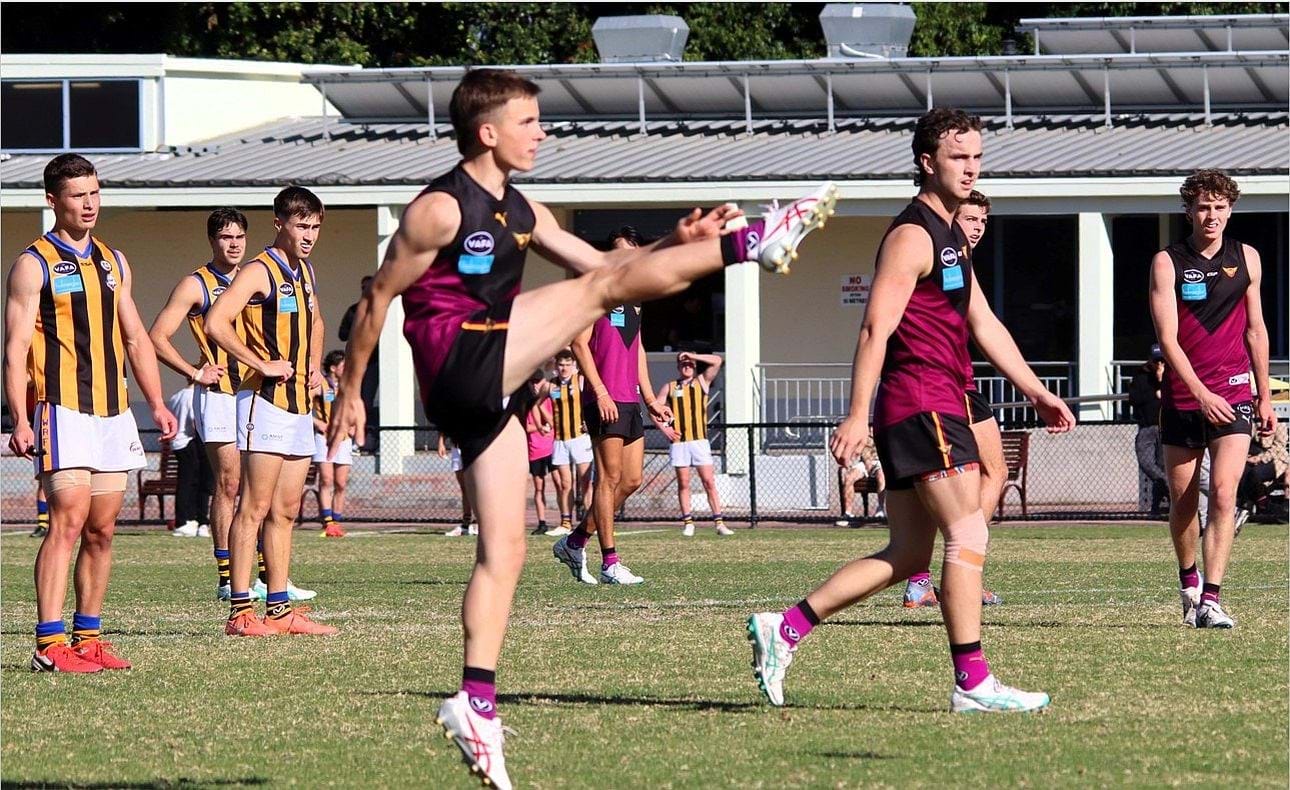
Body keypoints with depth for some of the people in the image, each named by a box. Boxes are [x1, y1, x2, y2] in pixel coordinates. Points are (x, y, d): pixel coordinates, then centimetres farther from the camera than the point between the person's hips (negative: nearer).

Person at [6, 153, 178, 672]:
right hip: (63, 412, -7)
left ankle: (88, 637, 13)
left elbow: (136, 339, 23)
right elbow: (16, 347, -8)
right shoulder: (33, 266, -3)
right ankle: (50, 644, -16)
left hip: (113, 412, 7)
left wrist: (157, 404, 14)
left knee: (102, 531, 6)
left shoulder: (113, 263, 17)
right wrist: (20, 420, -17)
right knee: (67, 522, -14)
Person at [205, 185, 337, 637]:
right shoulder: (260, 272, -11)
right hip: (265, 401, -9)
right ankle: (240, 612, -10)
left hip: (300, 404, 9)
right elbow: (215, 324, -23)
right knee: (255, 507, -9)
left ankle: (279, 609, 13)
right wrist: (263, 365, -20)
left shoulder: (305, 272, 15)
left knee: (286, 511, 10)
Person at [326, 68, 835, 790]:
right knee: (603, 289, -10)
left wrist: (676, 244, 9)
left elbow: (594, 260, 24)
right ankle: (754, 243, -9)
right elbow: (377, 301, -4)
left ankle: (478, 701, 1)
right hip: (460, 365, -9)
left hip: (491, 393, 9)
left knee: (504, 550, 4)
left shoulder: (521, 213, 19)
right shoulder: (441, 209, -7)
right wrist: (350, 394, -2)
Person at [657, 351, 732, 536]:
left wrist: (693, 356, 0)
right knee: (683, 483, 1)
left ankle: (719, 522, -7)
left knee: (709, 482, -5)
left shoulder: (702, 382, 12)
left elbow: (717, 361, 2)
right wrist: (663, 428, -1)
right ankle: (688, 523, 5)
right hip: (678, 441, 1)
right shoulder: (670, 387, 12)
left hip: (699, 439, -1)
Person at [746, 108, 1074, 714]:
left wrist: (1037, 393, 23)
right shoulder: (912, 236, -10)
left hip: (937, 408, 10)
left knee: (908, 556, 9)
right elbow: (877, 327, -17)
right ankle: (973, 682, -12)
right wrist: (857, 415, -23)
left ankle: (783, 630, 9)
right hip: (923, 405, -10)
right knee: (968, 534, -11)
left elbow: (985, 326, 26)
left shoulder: (949, 237, 22)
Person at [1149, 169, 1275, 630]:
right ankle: (1188, 583, 33)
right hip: (1182, 397, -1)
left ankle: (1211, 600, -18)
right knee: (1182, 500, 8)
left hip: (1234, 394, 1)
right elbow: (1168, 338, -10)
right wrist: (1201, 394, -20)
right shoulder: (1167, 263, -3)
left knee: (1224, 492, -15)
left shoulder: (1247, 259, 7)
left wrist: (1264, 397, 15)